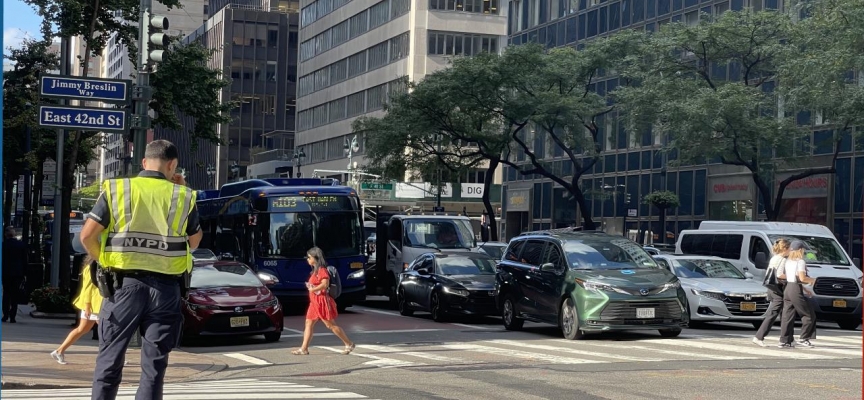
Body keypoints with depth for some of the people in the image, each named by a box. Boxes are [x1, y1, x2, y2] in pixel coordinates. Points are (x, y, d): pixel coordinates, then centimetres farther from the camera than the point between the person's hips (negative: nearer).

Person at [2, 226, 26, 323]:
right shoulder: (21, 244, -2)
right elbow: (25, 260, 2)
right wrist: (23, 273, 9)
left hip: (6, 272, -1)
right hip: (18, 273, 1)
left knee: (6, 294, 10)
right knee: (15, 295, 5)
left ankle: (5, 315, 3)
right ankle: (12, 316, 0)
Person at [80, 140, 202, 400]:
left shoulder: (116, 190, 0)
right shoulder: (183, 196, 2)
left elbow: (87, 236, -5)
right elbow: (194, 242, 15)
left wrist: (103, 261, 13)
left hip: (124, 283, 0)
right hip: (165, 287, 0)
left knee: (110, 359, 7)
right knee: (154, 364, 5)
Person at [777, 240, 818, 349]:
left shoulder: (788, 261, 13)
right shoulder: (800, 262, -11)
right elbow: (802, 278, -19)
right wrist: (812, 280, 0)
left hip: (788, 288, 8)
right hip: (796, 290, -8)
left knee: (788, 316, 8)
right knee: (809, 315, 3)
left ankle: (784, 341, 6)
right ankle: (803, 339, 1)